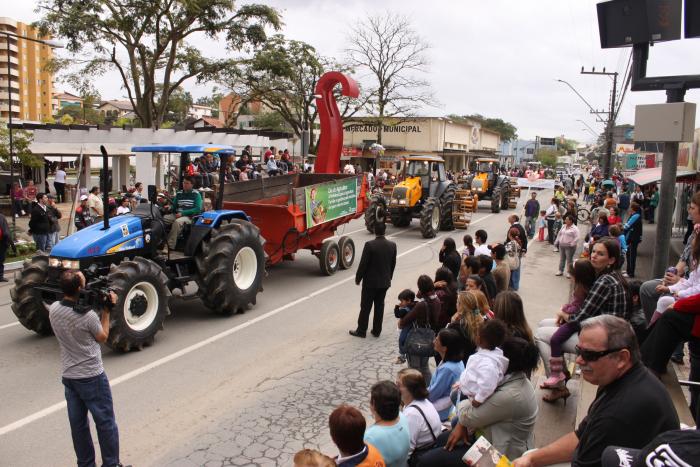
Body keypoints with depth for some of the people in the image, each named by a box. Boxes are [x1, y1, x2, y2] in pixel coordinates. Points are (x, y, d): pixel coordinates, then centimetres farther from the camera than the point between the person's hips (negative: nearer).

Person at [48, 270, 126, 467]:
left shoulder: (53, 309, -7)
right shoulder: (88, 316, -24)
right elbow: (102, 337, -6)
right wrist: (107, 310, -4)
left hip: (68, 375, 6)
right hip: (91, 376, -6)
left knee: (78, 423, 16)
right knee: (105, 423, 8)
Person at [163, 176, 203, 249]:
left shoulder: (196, 194, -2)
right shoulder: (179, 194, 14)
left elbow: (198, 209, -11)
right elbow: (174, 207, 17)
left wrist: (182, 213, -18)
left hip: (189, 217, -6)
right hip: (177, 215, 6)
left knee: (177, 222, -36)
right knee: (162, 218, -18)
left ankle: (170, 246, -33)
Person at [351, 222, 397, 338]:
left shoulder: (369, 245, -19)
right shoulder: (392, 245, -4)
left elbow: (363, 264, -15)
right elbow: (393, 264, 5)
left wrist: (358, 278, -2)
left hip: (370, 281, -4)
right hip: (385, 281, 4)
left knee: (365, 307, 7)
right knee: (379, 306, 14)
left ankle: (361, 330, 16)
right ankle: (377, 331, 22)